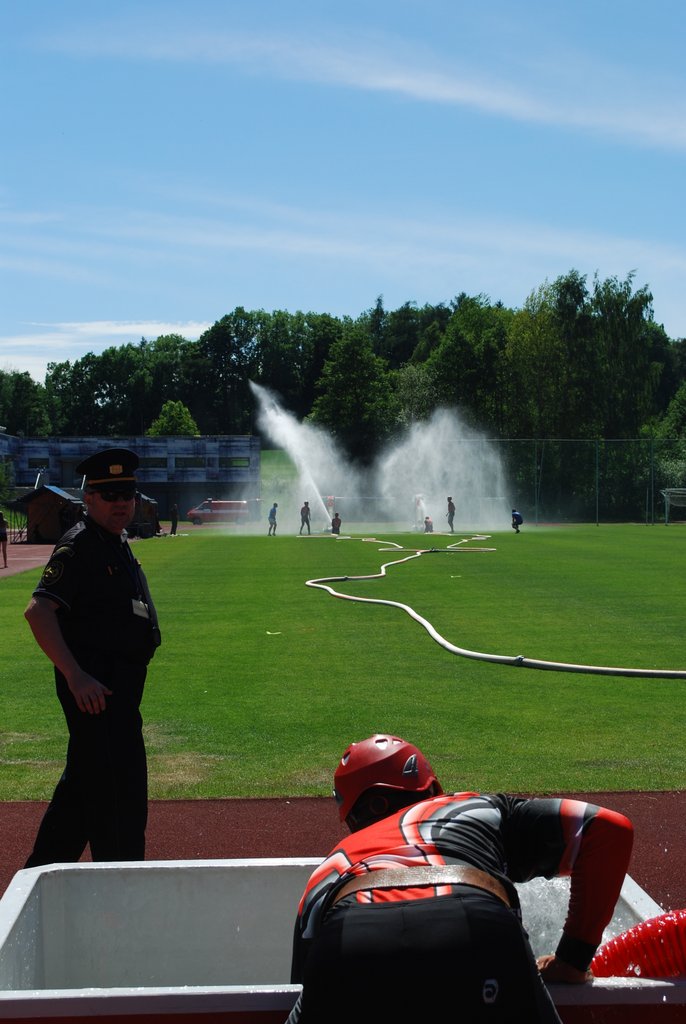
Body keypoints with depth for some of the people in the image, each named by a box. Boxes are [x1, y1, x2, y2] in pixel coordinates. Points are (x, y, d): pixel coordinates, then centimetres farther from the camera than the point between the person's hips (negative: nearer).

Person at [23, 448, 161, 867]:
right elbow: (39, 611, -24)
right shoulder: (78, 546, -13)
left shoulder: (120, 544, 15)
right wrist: (76, 676, -29)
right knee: (120, 789, -6)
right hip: (94, 685, -10)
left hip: (122, 683, 10)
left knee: (84, 780, 18)